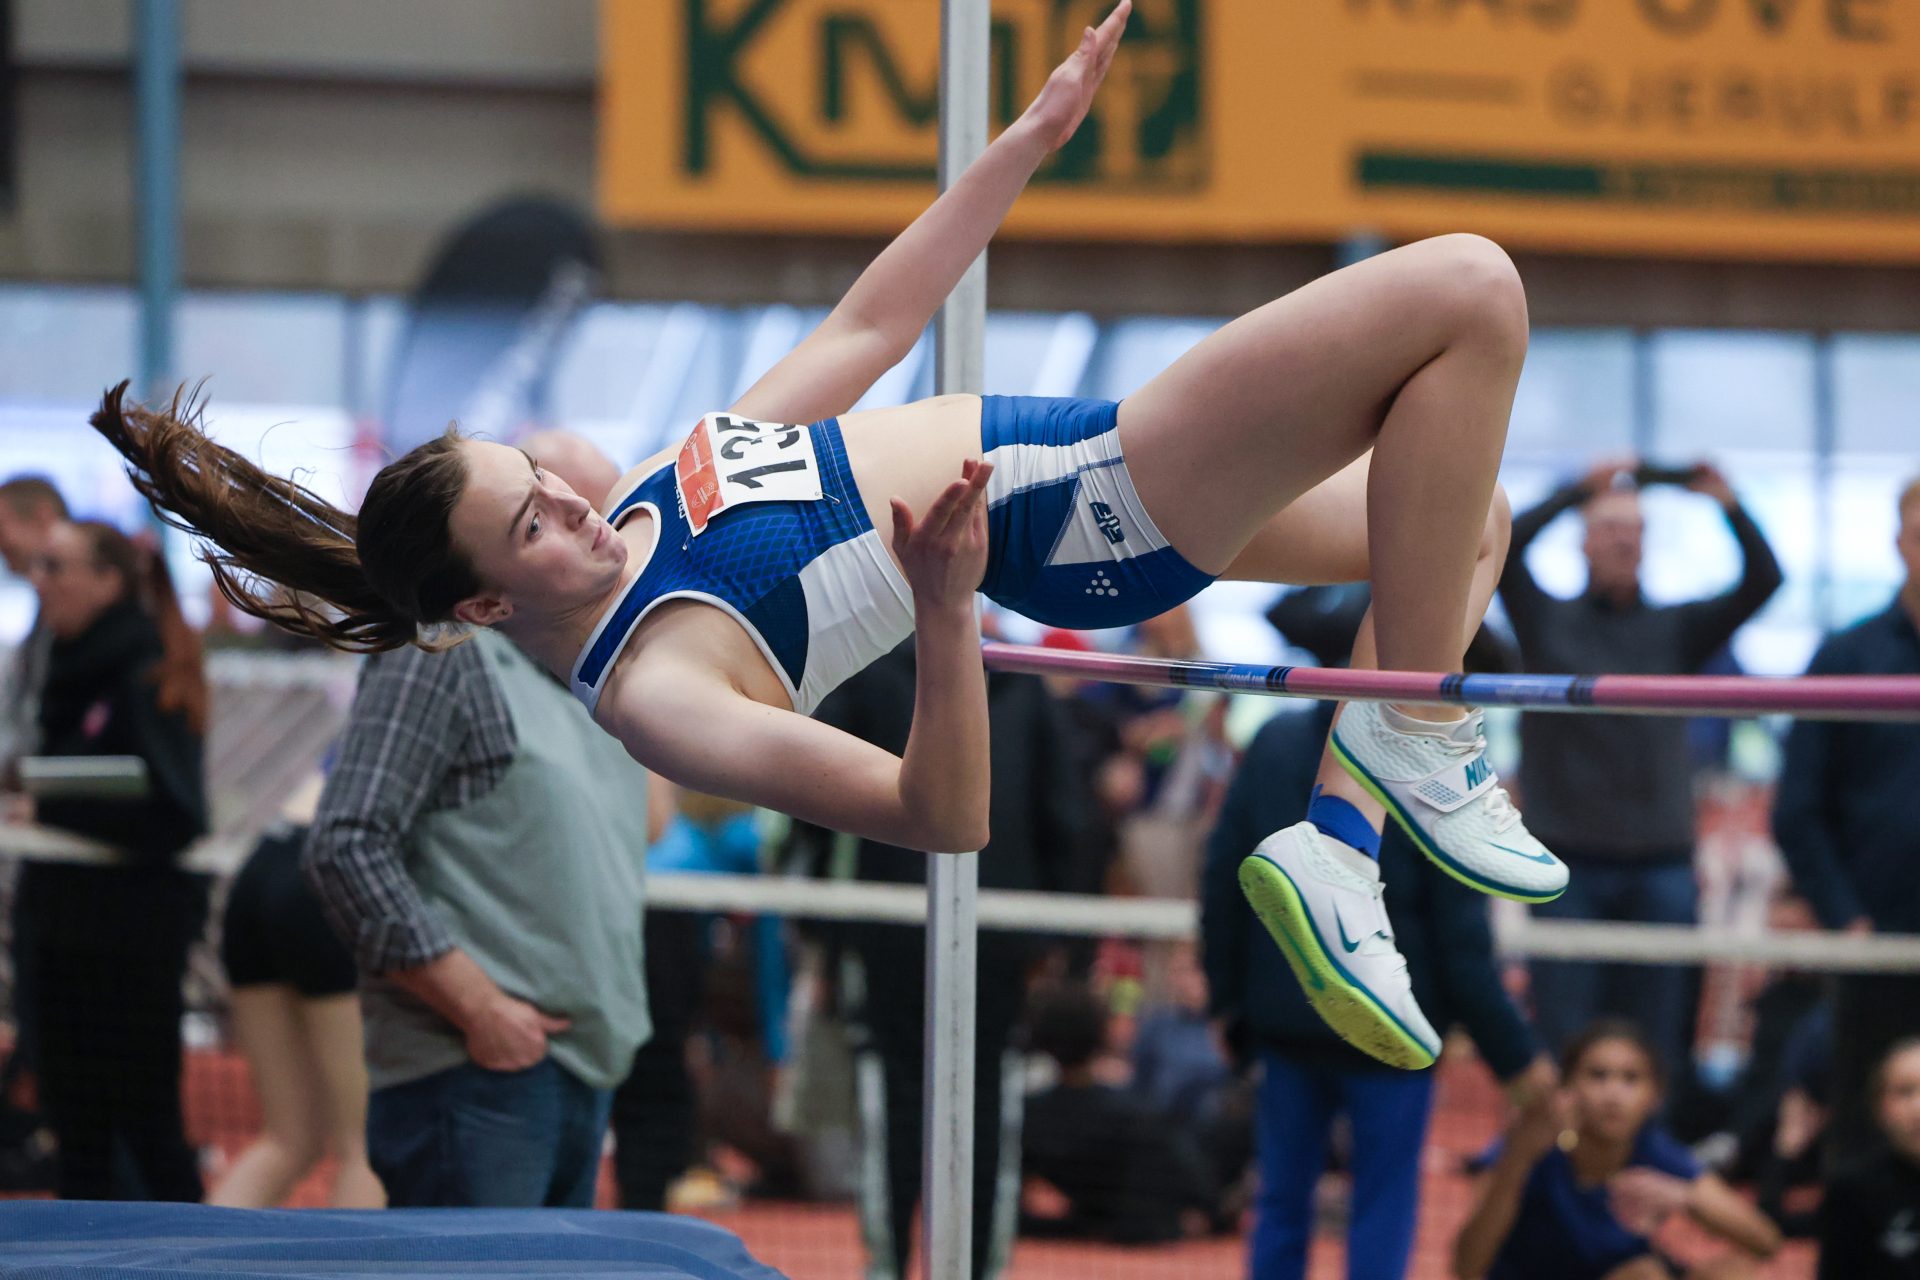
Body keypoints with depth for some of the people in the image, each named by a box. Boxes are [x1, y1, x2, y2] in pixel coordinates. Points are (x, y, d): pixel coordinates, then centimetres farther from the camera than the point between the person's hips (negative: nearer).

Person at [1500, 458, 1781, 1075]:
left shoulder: (1676, 630, 12)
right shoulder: (1548, 620, 8)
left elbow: (1763, 580, -1)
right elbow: (1502, 548, -9)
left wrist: (1728, 503, -15)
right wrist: (1580, 489, -14)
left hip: (1660, 864, 2)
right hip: (1569, 861, -2)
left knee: (1656, 1048, 1)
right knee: (1564, 1047, -4)